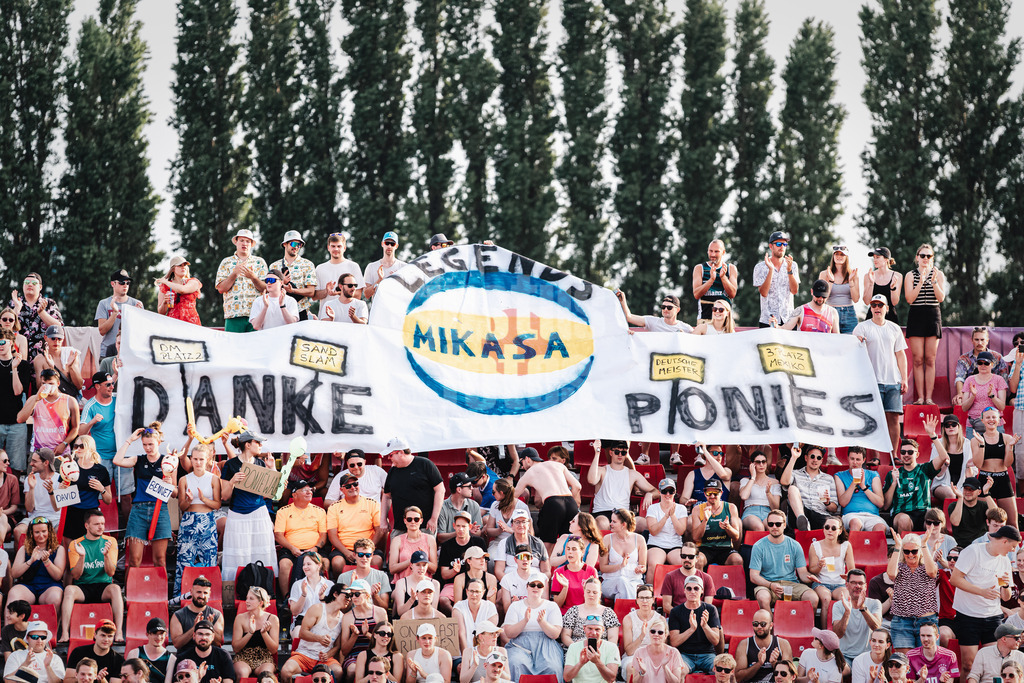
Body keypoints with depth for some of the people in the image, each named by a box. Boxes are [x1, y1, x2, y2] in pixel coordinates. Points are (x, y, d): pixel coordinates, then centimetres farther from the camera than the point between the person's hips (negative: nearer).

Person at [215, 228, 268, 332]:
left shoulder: (259, 262, 13)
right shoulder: (226, 263, 13)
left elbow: (265, 288, 5)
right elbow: (221, 288, 3)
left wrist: (253, 277, -13)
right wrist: (235, 273, -8)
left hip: (256, 315, 0)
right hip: (234, 315, 0)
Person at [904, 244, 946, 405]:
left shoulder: (938, 274, 7)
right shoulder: (910, 275, 5)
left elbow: (941, 298, -3)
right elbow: (909, 299, -5)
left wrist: (934, 281, -16)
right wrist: (921, 282, -16)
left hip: (933, 316, 1)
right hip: (916, 317, -1)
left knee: (930, 360, -2)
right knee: (918, 359, -5)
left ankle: (929, 397, -2)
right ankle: (920, 397, -3)